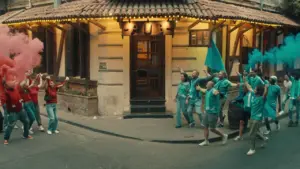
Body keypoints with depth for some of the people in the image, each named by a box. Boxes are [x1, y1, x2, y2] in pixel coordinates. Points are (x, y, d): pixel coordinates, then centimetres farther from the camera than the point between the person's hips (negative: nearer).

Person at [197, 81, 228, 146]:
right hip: (207, 112, 9)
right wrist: (199, 88, 55)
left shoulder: (213, 90, -18)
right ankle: (206, 141, 21)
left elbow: (216, 92, -44)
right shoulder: (207, 90, 10)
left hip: (213, 112, -9)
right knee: (205, 127, 11)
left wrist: (217, 93, -68)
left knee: (212, 129, -2)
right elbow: (203, 90, 37)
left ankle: (224, 136, 18)